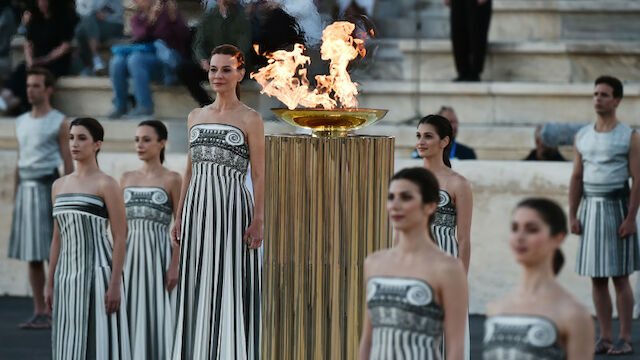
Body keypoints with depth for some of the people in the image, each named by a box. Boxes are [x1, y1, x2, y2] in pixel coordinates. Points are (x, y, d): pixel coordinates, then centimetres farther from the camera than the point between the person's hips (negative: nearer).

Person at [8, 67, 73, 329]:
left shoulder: (59, 123, -1)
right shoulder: (21, 122, 16)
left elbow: (69, 164, -4)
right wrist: (15, 199, 15)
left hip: (48, 187, -6)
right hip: (26, 188, 6)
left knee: (54, 254, -6)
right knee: (32, 257, 5)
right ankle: (39, 313, 8)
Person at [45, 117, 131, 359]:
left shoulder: (107, 185, -5)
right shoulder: (59, 185, 14)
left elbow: (120, 238, -9)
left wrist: (115, 285, -15)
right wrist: (51, 284, 14)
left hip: (97, 273, -6)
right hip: (68, 276, 6)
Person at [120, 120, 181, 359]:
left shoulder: (171, 180, -2)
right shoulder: (127, 179, 12)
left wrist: (175, 266, -13)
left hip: (158, 255, -4)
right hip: (130, 257, 4)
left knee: (156, 319, -4)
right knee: (130, 319, 3)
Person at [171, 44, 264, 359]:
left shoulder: (250, 120, -1)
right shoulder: (196, 117, 14)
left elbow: (259, 175, -5)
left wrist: (258, 221, -13)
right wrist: (179, 217, 12)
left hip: (231, 209, -5)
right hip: (198, 209, 5)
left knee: (229, 287, -5)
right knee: (197, 290, 5)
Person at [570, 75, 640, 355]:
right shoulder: (582, 137, 11)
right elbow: (577, 178, 13)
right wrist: (572, 215, 4)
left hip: (617, 208, -5)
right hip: (590, 208, 5)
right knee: (597, 279, 4)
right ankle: (605, 338, 9)